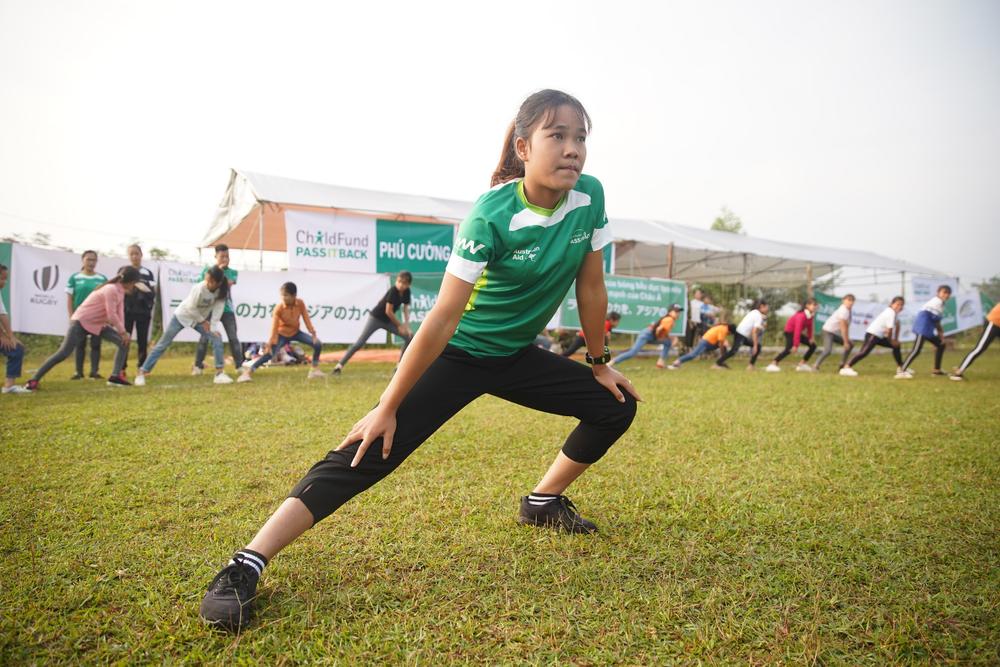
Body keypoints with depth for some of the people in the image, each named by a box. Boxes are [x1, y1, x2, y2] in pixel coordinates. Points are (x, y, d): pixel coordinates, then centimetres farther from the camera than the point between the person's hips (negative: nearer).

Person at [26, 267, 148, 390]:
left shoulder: (121, 291, 4)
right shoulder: (111, 289, -25)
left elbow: (119, 313, 0)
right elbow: (112, 315, -27)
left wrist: (122, 332, -10)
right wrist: (123, 332, -17)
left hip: (98, 324, 9)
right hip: (81, 322, -9)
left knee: (124, 342, 1)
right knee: (63, 353, -12)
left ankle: (115, 376, 2)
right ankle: (34, 380, -1)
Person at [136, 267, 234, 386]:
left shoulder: (222, 291, -20)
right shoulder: (199, 288, -32)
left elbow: (218, 309, -19)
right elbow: (191, 309, -24)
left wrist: (212, 328, -26)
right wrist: (203, 321, -14)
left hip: (201, 318, 4)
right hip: (182, 316, -4)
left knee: (216, 337, -14)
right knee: (162, 344, -2)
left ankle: (220, 373, -11)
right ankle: (142, 373, 7)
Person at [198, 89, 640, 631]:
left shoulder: (589, 197, -11)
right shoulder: (492, 214, -26)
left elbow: (591, 287, 1)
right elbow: (443, 318, -28)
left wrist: (599, 362, 9)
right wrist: (387, 407, -24)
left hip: (515, 356, 6)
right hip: (458, 354, -6)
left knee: (617, 406, 8)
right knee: (369, 450, -17)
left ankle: (543, 503, 25)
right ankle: (245, 567, -13)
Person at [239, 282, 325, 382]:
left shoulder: (300, 303, -16)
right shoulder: (279, 308, -24)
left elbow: (306, 319, -8)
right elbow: (274, 326, -25)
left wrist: (313, 333, -11)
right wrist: (270, 343, -31)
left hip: (296, 332, 4)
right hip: (281, 334, -3)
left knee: (318, 344, -9)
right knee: (269, 353, -23)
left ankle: (315, 369, 8)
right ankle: (247, 372, -19)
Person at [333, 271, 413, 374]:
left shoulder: (406, 292, -7)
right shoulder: (393, 290, -25)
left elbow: (406, 308, 3)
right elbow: (388, 311, -25)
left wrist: (406, 326, -7)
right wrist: (400, 325, -15)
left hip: (388, 321, 7)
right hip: (375, 318, -7)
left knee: (410, 337, 1)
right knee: (360, 343, -14)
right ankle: (340, 365, -11)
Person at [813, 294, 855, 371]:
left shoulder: (848, 310, 7)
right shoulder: (844, 311, -21)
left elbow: (846, 327, 10)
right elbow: (843, 328, -20)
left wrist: (847, 339, 6)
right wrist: (845, 342, -17)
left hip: (836, 333, 10)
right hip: (828, 331, -10)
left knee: (850, 344, 15)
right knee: (827, 350, -27)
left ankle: (842, 365, 17)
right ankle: (816, 366, -23)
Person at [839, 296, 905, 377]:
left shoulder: (894, 312, 13)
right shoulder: (891, 313, -17)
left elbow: (897, 325, 24)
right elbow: (889, 330, -17)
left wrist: (896, 340, 20)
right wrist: (891, 341, 0)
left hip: (879, 336, 11)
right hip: (872, 334, -11)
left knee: (896, 345, 19)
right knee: (864, 352, -23)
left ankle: (900, 367, 33)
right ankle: (846, 367, -33)